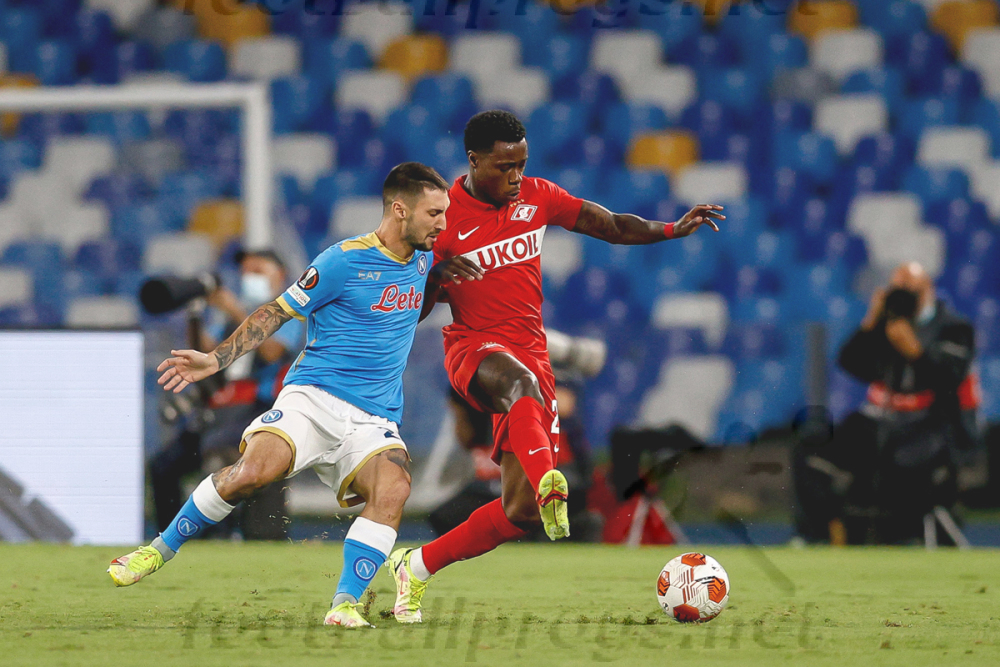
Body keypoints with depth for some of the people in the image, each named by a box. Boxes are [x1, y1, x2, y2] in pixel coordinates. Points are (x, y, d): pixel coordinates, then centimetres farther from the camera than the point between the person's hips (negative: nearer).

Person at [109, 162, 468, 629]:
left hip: (374, 421, 4)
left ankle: (345, 604, -27)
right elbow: (277, 313, 1)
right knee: (255, 469, -28)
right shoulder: (344, 260, -6)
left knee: (394, 486, -29)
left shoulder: (422, 260, 13)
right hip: (313, 397, -4)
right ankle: (161, 549, -6)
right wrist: (216, 359, -6)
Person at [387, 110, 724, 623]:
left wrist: (672, 230, 1)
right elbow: (411, 314, -5)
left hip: (532, 353, 5)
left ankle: (417, 566, 16)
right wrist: (435, 277, -26)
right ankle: (548, 484, -70)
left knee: (520, 511, -1)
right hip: (474, 350, -5)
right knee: (522, 384, -44)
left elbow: (611, 226, 15)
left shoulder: (536, 197, 6)